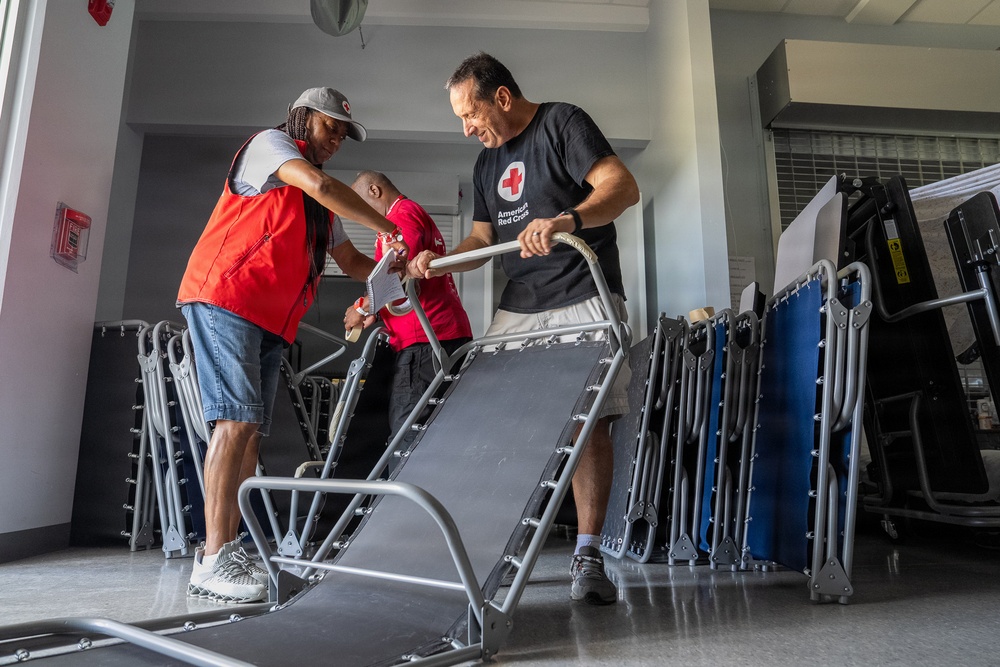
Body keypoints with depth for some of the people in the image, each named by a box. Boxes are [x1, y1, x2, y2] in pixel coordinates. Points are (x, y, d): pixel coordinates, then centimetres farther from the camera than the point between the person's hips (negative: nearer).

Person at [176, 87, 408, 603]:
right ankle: (212, 561, -15)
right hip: (225, 297, -8)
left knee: (251, 432, 2)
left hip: (273, 319, 8)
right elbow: (318, 183, -16)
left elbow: (349, 260, 25)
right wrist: (387, 228, -14)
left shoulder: (323, 208, 26)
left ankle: (227, 551, 6)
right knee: (237, 421, -17)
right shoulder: (269, 144, 3)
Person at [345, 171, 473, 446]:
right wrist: (376, 313, 19)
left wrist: (363, 309, -2)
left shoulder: (403, 213, -3)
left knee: (406, 430, -11)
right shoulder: (417, 214, 28)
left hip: (425, 340, -10)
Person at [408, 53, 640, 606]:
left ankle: (588, 554, 0)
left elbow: (623, 186, -13)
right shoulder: (487, 162, 22)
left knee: (589, 422, -9)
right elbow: (482, 239, 22)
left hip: (582, 301, -6)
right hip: (516, 308, 6)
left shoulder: (563, 123, 1)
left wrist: (567, 220, -31)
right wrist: (438, 261, 2)